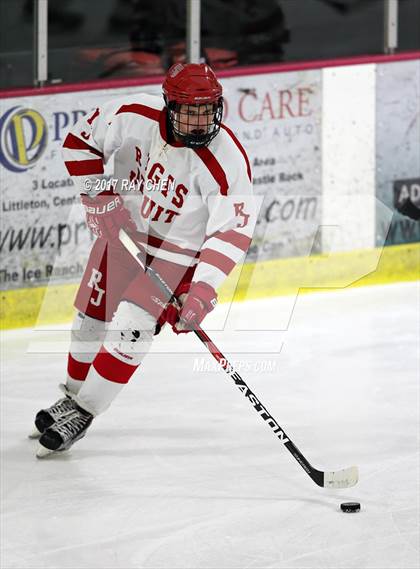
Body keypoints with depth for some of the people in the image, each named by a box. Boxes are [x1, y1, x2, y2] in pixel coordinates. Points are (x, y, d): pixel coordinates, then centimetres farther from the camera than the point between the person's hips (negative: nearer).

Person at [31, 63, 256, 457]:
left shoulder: (227, 161, -29)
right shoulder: (134, 115, -21)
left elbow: (232, 232, -29)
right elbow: (80, 142, -5)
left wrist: (202, 291, -37)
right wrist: (98, 197, -14)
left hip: (178, 252, -4)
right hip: (122, 230, 4)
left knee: (130, 329, -15)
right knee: (91, 317, 13)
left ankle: (82, 412, -1)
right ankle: (74, 393, 37)